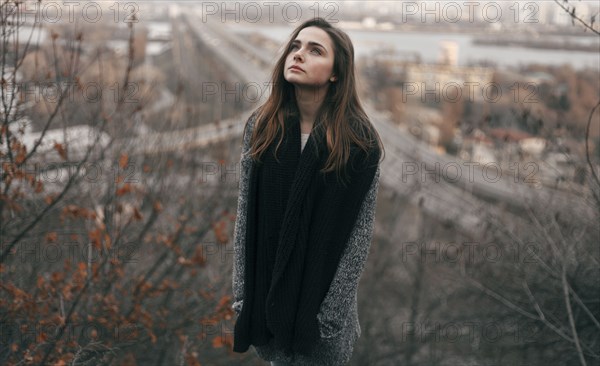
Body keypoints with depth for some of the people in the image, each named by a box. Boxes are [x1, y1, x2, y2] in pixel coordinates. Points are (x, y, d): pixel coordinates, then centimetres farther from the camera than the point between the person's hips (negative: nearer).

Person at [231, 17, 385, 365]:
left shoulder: (359, 140, -14)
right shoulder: (261, 126, -4)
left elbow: (359, 236, -11)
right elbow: (245, 215, -1)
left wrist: (331, 314, -13)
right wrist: (243, 292, -4)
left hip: (323, 292, -3)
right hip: (266, 286, 3)